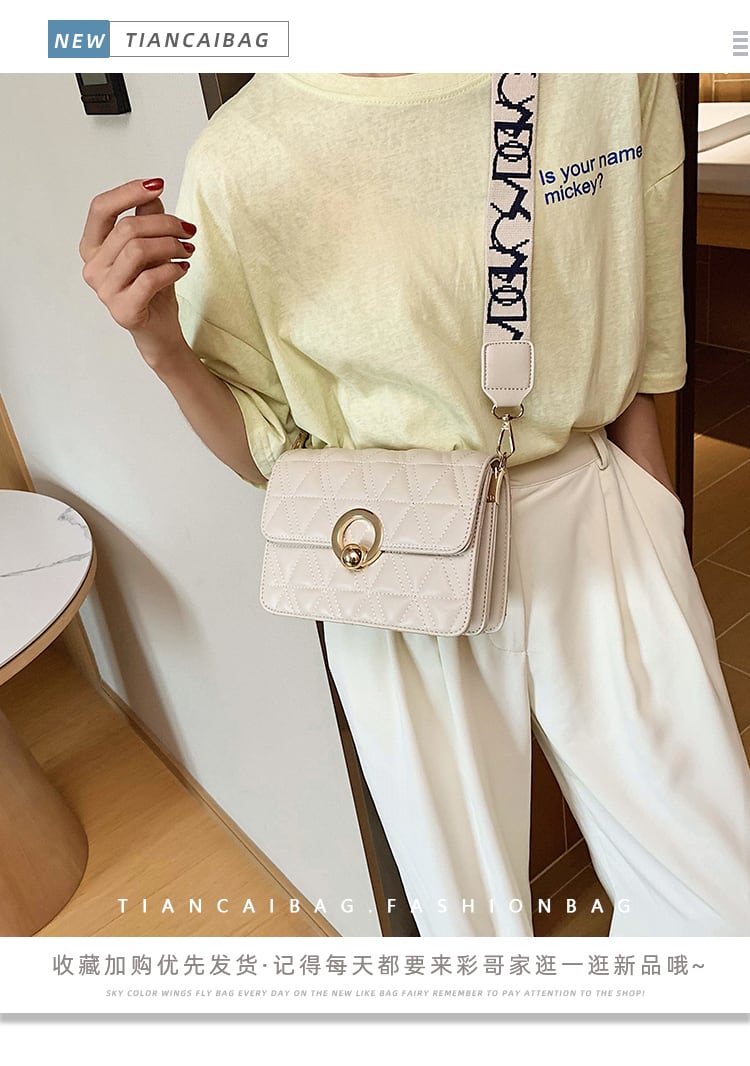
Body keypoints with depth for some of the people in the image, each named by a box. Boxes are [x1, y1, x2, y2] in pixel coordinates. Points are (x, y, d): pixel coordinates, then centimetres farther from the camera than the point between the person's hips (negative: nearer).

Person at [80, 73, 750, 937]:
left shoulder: (617, 74, -5)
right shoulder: (240, 160, -10)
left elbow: (638, 362, 5)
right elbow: (266, 456, -2)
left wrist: (661, 537, 7)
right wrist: (160, 346, -20)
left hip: (596, 515, 2)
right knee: (471, 916, 16)